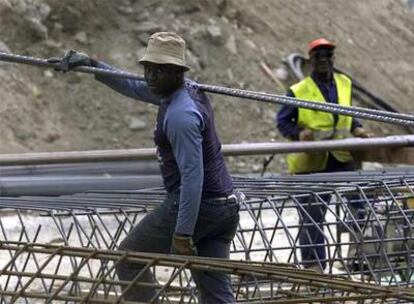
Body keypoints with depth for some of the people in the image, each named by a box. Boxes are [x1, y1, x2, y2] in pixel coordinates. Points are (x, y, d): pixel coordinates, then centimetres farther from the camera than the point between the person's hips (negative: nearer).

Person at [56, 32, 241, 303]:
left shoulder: (180, 115, -21)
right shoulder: (188, 90, 8)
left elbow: (193, 176, -26)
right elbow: (132, 87, 24)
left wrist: (183, 234, -26)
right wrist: (91, 65, 21)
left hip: (197, 206, -9)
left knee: (130, 260, 10)